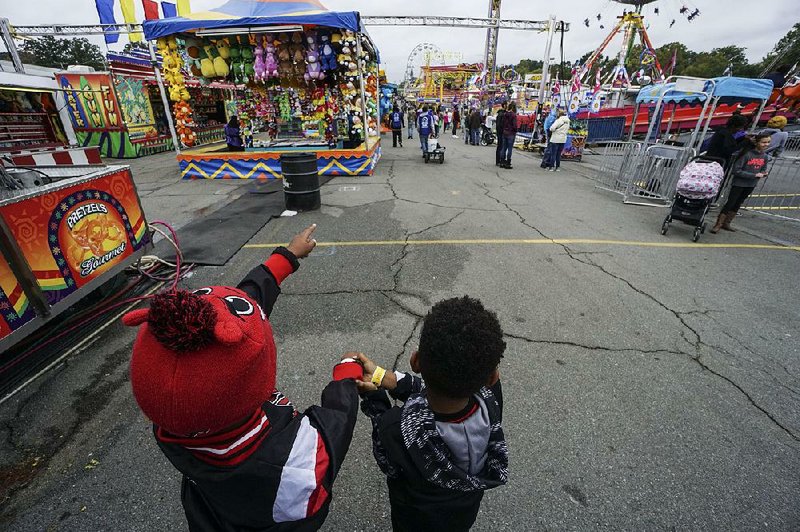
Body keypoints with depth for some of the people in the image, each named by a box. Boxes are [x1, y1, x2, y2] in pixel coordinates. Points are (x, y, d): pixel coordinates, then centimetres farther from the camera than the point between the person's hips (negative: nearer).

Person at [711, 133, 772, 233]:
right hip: (739, 183, -6)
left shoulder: (765, 157, 4)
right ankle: (718, 225, 1)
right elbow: (736, 170, -19)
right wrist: (754, 175, -18)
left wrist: (763, 174, -8)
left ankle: (726, 223, 21)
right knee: (730, 203, -5)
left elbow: (763, 170, 16)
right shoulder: (747, 154, -17)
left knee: (737, 205, 12)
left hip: (751, 185, 6)